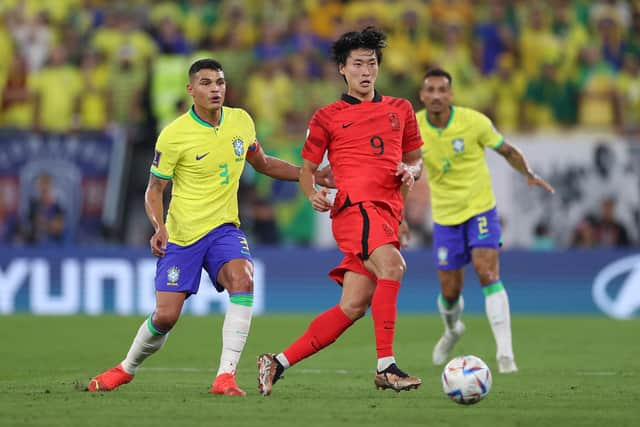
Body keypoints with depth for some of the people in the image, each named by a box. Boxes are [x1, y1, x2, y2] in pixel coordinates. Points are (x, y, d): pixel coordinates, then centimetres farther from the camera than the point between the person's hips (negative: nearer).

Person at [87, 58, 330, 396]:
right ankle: (126, 369, 27)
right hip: (182, 233, -3)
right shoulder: (173, 135, -12)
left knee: (243, 281, -28)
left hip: (224, 228, 3)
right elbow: (154, 190, -5)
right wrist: (159, 227, -23)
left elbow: (262, 164, 20)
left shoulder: (241, 121, 2)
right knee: (165, 316, -4)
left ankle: (225, 375, -26)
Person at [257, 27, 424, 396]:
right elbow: (307, 170, 13)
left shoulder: (400, 110, 20)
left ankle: (277, 364, 7)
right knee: (392, 265, -32)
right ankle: (386, 367, -33)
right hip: (355, 204, -5)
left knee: (353, 306, -2)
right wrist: (313, 194, -8)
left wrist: (411, 171, 4)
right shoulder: (327, 117, 9)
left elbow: (416, 159, 28)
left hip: (388, 213, 5)